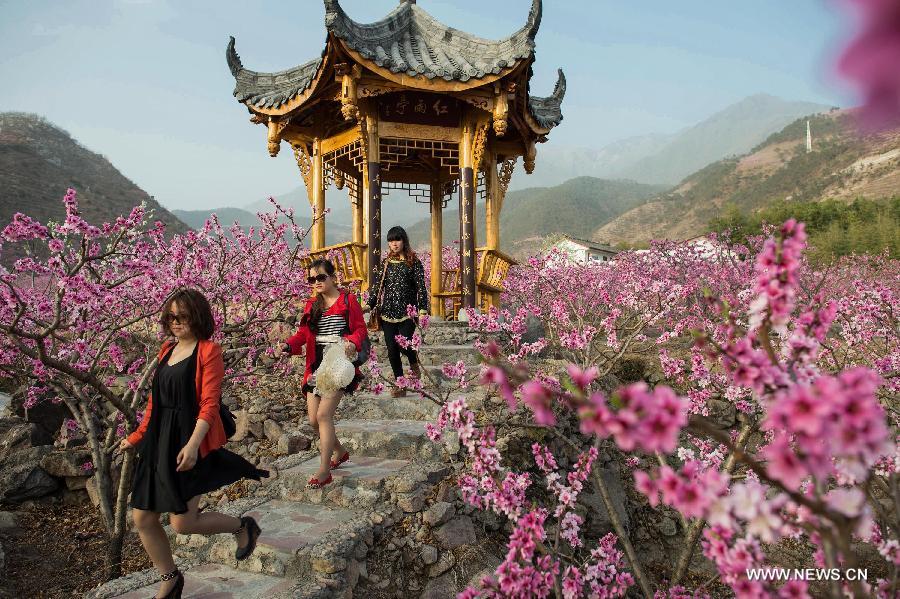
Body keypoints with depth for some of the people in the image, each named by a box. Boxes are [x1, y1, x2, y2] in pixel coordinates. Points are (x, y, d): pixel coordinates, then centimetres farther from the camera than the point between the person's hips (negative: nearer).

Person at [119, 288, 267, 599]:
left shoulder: (208, 351, -9)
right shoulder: (168, 350, 12)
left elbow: (209, 404, -16)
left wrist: (192, 444, -27)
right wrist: (138, 436, 20)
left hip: (189, 442, -7)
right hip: (158, 440, 8)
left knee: (182, 522, -7)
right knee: (142, 518, 9)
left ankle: (243, 526, 19)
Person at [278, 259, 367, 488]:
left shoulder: (348, 301, -2)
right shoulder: (311, 305, 14)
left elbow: (360, 329, -4)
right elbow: (303, 333, 9)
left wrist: (352, 342, -26)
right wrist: (288, 345, -11)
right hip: (316, 367, 6)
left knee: (323, 415, -15)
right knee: (314, 420, 7)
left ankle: (324, 471, -7)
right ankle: (340, 451, 34)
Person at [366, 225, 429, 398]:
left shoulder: (414, 262, 1)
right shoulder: (386, 262, 12)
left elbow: (421, 286, -3)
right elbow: (377, 285, 13)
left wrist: (422, 308, -13)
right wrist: (369, 304, 2)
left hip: (407, 312, -4)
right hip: (387, 312, 4)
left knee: (404, 345, -15)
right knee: (392, 350, 1)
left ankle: (414, 365, 20)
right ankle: (400, 385, 13)